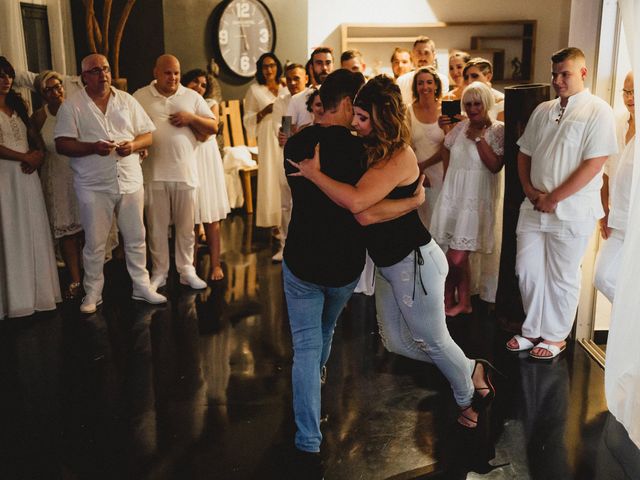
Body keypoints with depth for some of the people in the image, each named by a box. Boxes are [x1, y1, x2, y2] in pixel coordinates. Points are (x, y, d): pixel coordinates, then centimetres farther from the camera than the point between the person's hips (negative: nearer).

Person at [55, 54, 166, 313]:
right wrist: (93, 147, -21)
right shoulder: (72, 106, -1)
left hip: (130, 181, 3)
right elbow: (62, 144, -7)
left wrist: (133, 145, -12)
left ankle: (141, 286, 22)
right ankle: (92, 293, 18)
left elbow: (148, 134, 9)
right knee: (94, 242, 4)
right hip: (93, 186, -3)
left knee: (136, 238, 9)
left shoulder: (127, 100, 8)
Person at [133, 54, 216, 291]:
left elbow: (213, 127, 8)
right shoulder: (140, 97, 6)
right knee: (156, 226, 6)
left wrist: (191, 118, -7)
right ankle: (159, 272, 18)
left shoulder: (192, 97, 9)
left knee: (186, 225, 8)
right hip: (153, 172, -1)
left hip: (185, 171, 1)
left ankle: (186, 270, 20)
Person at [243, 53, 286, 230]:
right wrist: (264, 111, -12)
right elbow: (248, 120, 2)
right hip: (268, 139, -2)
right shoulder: (255, 90, 5)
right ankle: (273, 221, 1)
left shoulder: (286, 89, 13)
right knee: (271, 177, -6)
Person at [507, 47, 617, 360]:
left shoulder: (598, 111, -8)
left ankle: (555, 337, 23)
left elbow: (594, 164, -15)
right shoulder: (543, 111, 12)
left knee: (562, 278, 6)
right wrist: (531, 191, -2)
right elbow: (524, 154, 15)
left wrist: (553, 198, -15)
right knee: (527, 270, 11)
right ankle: (533, 330, 28)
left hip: (571, 212, -6)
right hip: (534, 207, 6)